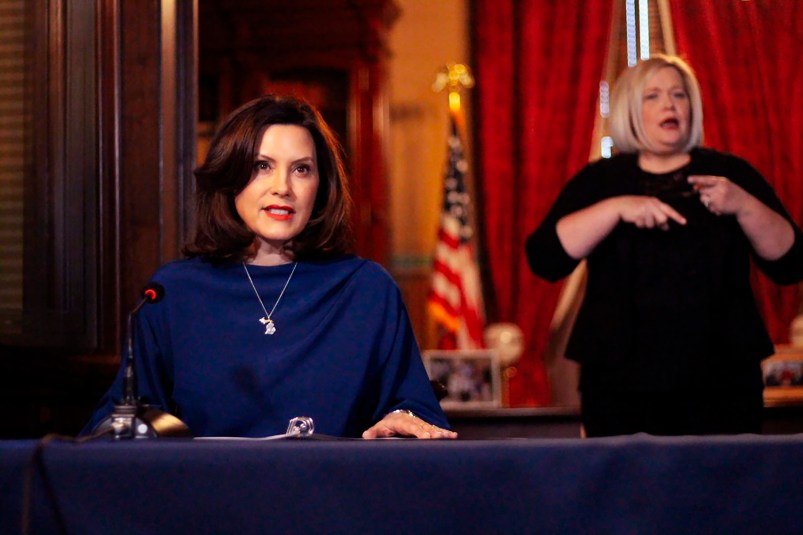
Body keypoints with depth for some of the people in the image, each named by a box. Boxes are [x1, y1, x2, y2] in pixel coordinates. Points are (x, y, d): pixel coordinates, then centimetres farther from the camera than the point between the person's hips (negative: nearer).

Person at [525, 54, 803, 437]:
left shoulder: (730, 173, 9)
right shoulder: (599, 181, 7)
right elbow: (544, 257, -7)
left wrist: (743, 205, -13)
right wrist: (617, 208, -18)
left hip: (722, 380, 1)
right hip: (622, 383, 0)